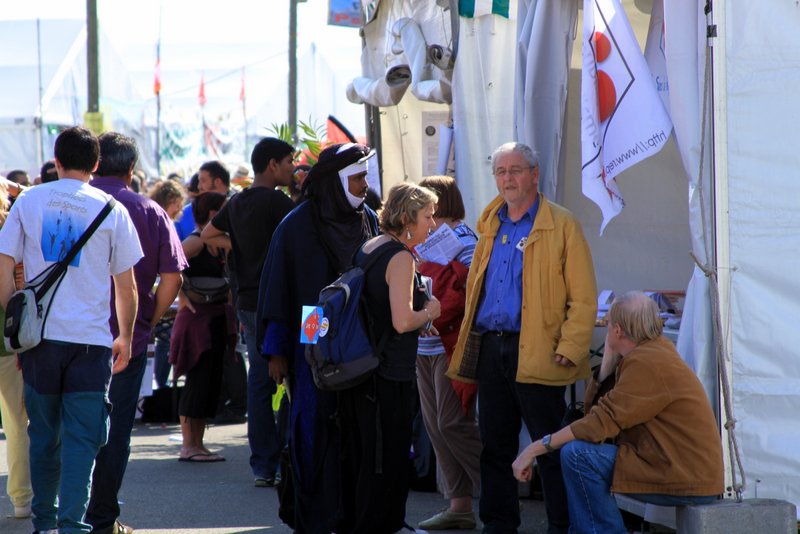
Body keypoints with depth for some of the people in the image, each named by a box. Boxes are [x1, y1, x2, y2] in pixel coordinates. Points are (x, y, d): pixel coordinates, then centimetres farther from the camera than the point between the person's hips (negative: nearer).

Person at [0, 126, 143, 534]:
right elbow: (126, 286, 4)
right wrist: (125, 338, 16)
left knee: (43, 435, 14)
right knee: (82, 438, -1)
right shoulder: (111, 210, 0)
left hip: (39, 335, 2)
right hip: (91, 339, -2)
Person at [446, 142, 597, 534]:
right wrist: (467, 346, 13)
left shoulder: (561, 226, -2)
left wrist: (570, 349, -15)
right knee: (495, 445, 10)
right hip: (490, 349, 6)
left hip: (536, 353, -6)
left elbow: (583, 298, -6)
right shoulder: (490, 226, 17)